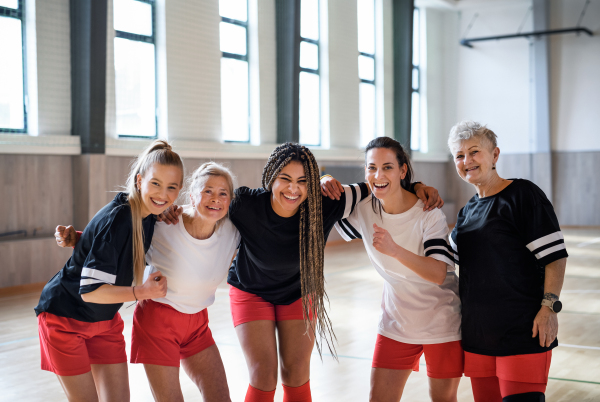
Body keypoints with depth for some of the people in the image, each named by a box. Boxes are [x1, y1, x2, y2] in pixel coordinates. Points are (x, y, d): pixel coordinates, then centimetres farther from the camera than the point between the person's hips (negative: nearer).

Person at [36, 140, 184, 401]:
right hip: (65, 316, -7)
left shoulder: (149, 216, -5)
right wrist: (143, 292, -30)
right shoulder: (116, 219, -29)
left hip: (105, 319, 7)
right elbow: (90, 290, -29)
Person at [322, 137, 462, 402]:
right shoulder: (364, 209, -9)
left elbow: (439, 274, -28)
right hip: (397, 322, 3)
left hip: (442, 324, -3)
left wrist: (395, 250, -44)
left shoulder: (428, 213, -21)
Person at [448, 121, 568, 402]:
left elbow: (554, 255, -11)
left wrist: (549, 306, -19)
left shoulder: (523, 194, -7)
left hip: (522, 332, -7)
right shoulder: (467, 211, 15)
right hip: (477, 334, 7)